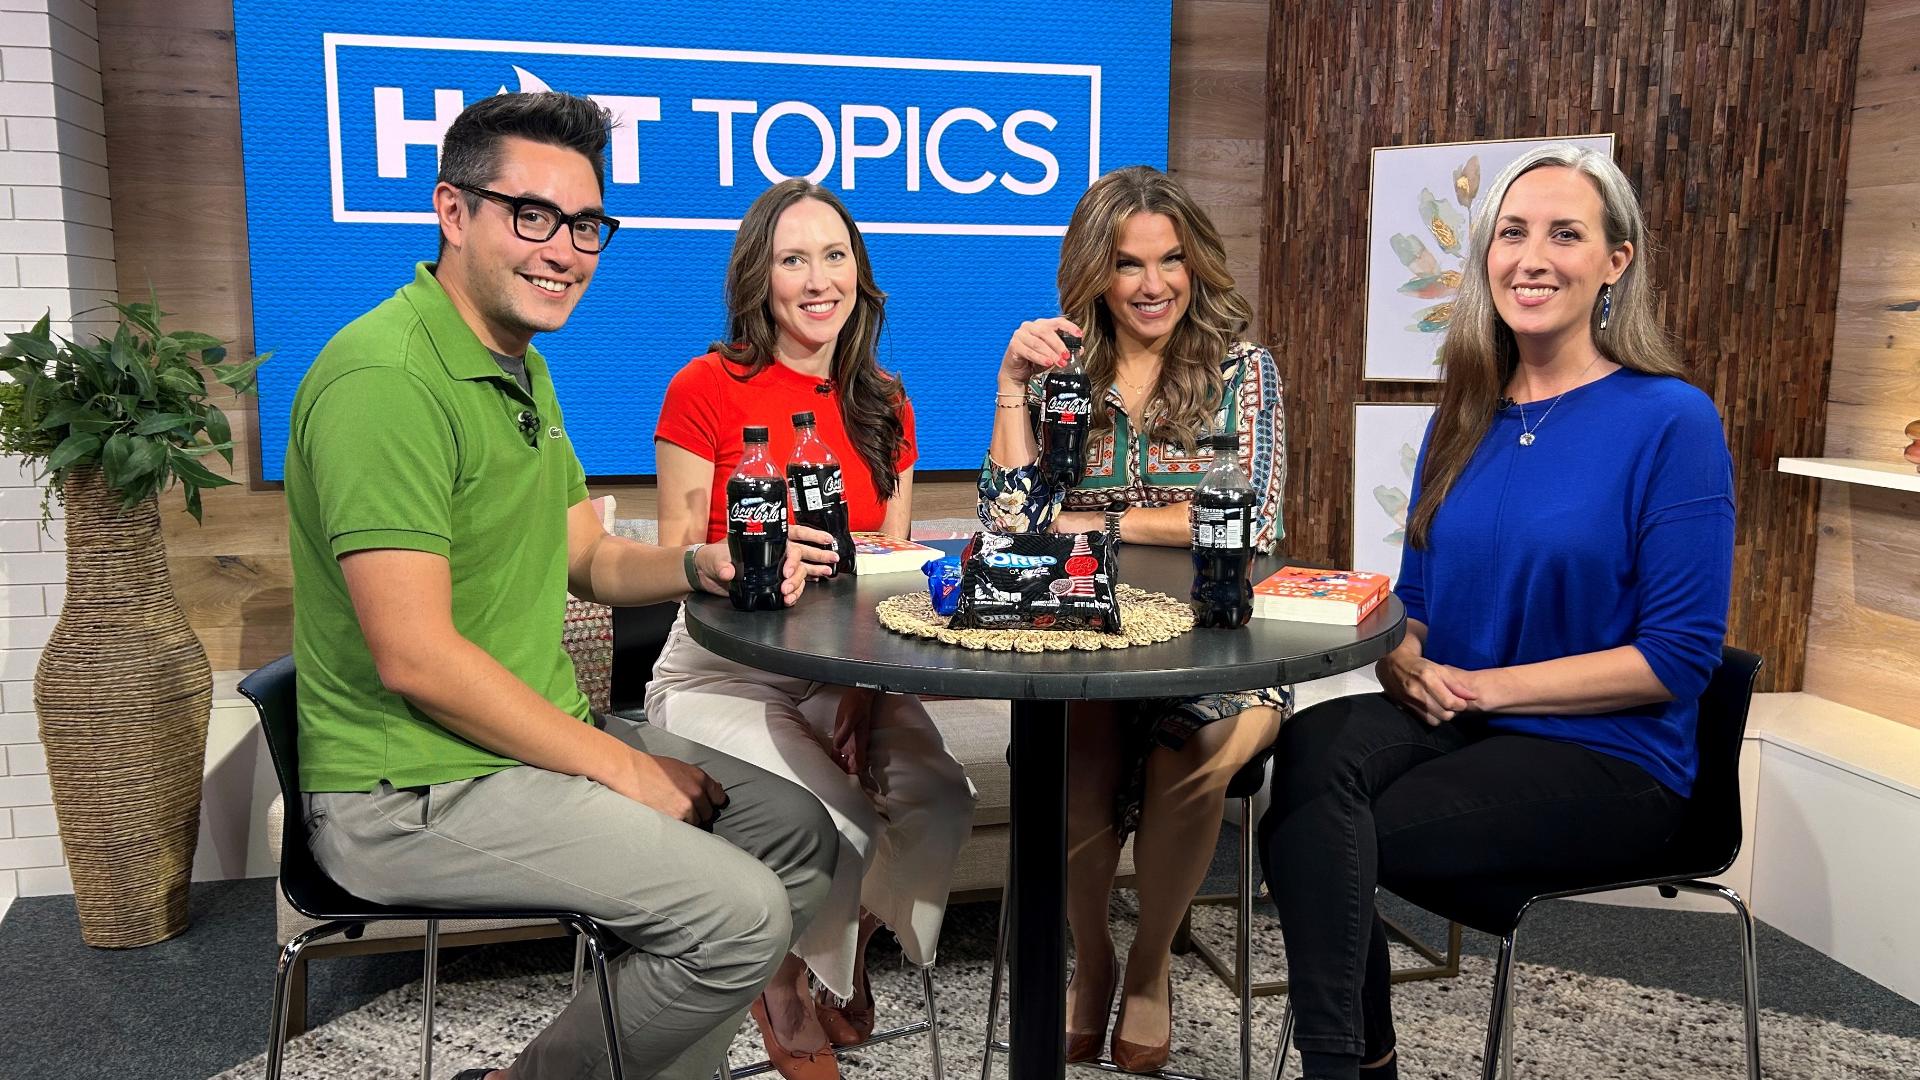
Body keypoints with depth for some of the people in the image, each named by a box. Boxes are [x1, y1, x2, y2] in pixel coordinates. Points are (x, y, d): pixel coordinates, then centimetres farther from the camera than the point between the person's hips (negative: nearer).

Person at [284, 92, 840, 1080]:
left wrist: (701, 568, -5)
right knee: (739, 914, -17)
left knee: (798, 836, 11)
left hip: (533, 736, 10)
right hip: (410, 792, -10)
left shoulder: (520, 368, 13)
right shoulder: (386, 377, -21)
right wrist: (619, 766, -16)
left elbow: (590, 559, 16)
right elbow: (416, 660, -24)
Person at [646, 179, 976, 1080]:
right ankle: (785, 988, 12)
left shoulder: (884, 409, 9)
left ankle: (850, 952, 13)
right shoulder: (706, 389, -6)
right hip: (723, 673, -4)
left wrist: (865, 685, -7)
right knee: (841, 833, -25)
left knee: (941, 803, -22)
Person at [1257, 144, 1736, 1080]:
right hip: (1449, 722, 5)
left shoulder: (1669, 420, -8)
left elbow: (1679, 656, -11)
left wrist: (1487, 686, -14)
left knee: (1308, 833, -26)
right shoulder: (1463, 420, 10)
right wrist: (1403, 663, -7)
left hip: (1605, 758, -5)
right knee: (1314, 745, -29)